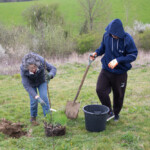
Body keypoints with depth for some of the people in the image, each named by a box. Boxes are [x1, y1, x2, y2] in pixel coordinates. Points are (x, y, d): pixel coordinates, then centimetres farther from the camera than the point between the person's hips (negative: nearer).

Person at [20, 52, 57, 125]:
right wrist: (37, 98, -42)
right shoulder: (23, 69, -38)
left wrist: (50, 75, -50)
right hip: (31, 83, -1)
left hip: (41, 81, 1)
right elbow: (27, 86, -33)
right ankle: (33, 118, 22)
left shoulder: (41, 61, -38)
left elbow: (53, 68, -25)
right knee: (34, 101, -5)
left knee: (44, 98, -13)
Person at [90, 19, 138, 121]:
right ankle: (109, 112, 9)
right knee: (100, 90, -13)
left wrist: (117, 60, -26)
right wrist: (96, 53, -9)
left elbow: (133, 54, -16)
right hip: (106, 70, 3)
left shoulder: (127, 39, -17)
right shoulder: (106, 35, -6)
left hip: (120, 72, -3)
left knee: (118, 95, 10)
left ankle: (116, 114, 37)